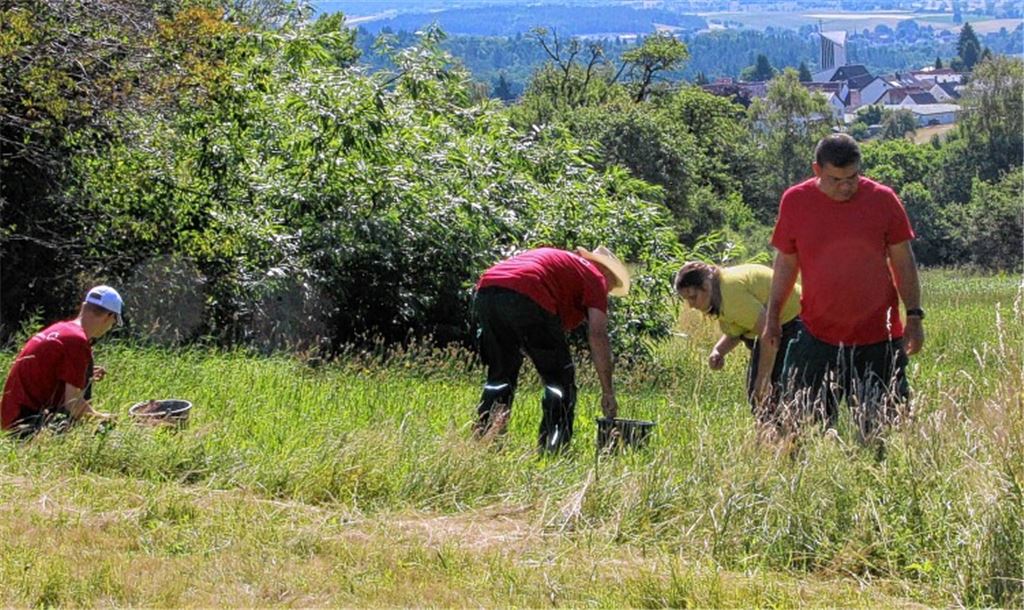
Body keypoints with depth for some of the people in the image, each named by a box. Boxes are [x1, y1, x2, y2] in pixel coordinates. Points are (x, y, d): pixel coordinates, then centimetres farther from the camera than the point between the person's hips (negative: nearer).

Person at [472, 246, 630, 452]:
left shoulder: (559, 259, 39)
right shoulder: (595, 277, 18)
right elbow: (597, 334, 7)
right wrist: (608, 393, 8)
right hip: (527, 298, -7)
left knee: (499, 375, 23)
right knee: (560, 379, 8)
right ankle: (552, 450, 3)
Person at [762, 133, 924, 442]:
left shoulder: (882, 199, -3)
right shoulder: (795, 202, -1)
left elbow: (903, 261, 4)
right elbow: (786, 261, 10)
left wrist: (914, 315, 2)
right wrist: (773, 317, 12)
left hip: (877, 337, -1)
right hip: (818, 336, 1)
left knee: (880, 429, 3)